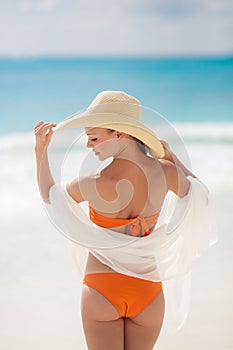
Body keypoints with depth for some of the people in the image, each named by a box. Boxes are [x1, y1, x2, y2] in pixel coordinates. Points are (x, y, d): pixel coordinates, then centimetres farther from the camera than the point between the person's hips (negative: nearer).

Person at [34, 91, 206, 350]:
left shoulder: (101, 183, -21)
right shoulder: (166, 172, -10)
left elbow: (49, 195, -1)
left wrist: (41, 148, 4)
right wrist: (170, 155, 21)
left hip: (102, 289, -4)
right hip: (147, 289, 4)